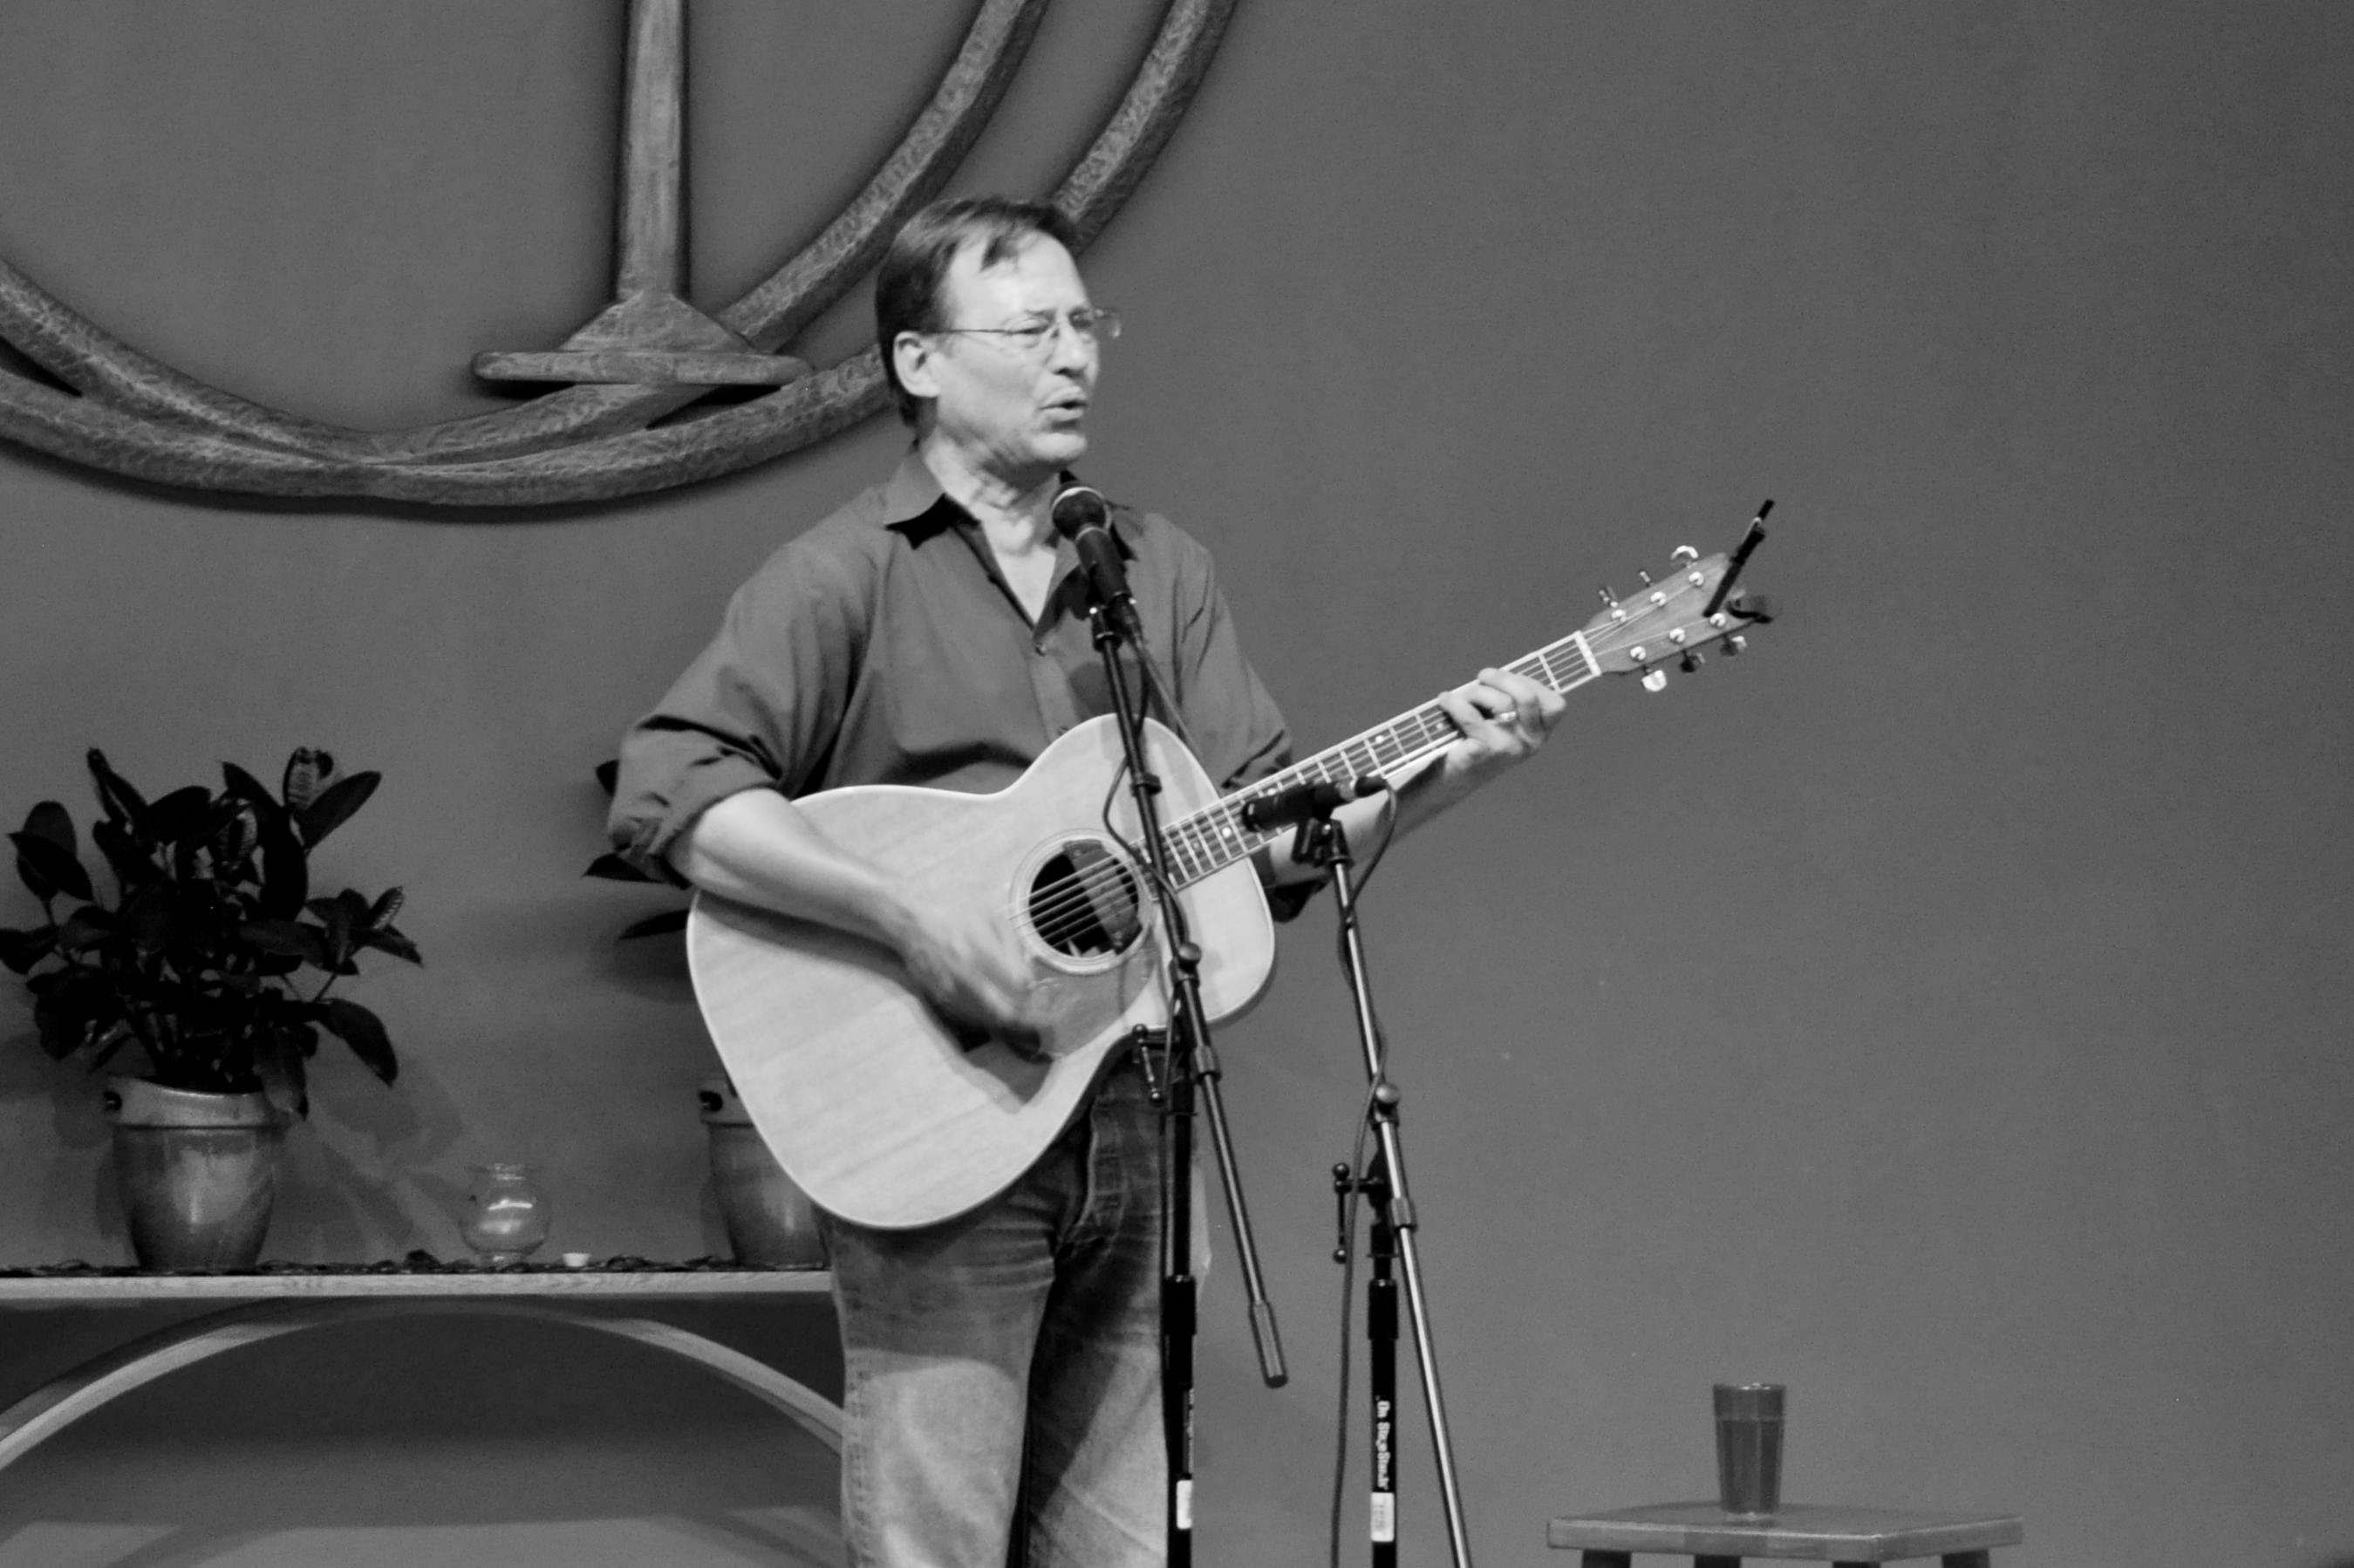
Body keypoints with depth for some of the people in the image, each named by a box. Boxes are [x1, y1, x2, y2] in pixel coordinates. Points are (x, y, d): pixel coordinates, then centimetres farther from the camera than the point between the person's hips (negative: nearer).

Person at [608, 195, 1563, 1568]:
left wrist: (1440, 773, -5)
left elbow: (1268, 830, 13)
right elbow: (668, 796, -14)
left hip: (1132, 1133, 5)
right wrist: (910, 919, -22)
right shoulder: (847, 577, -3)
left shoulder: (1162, 572, 15)